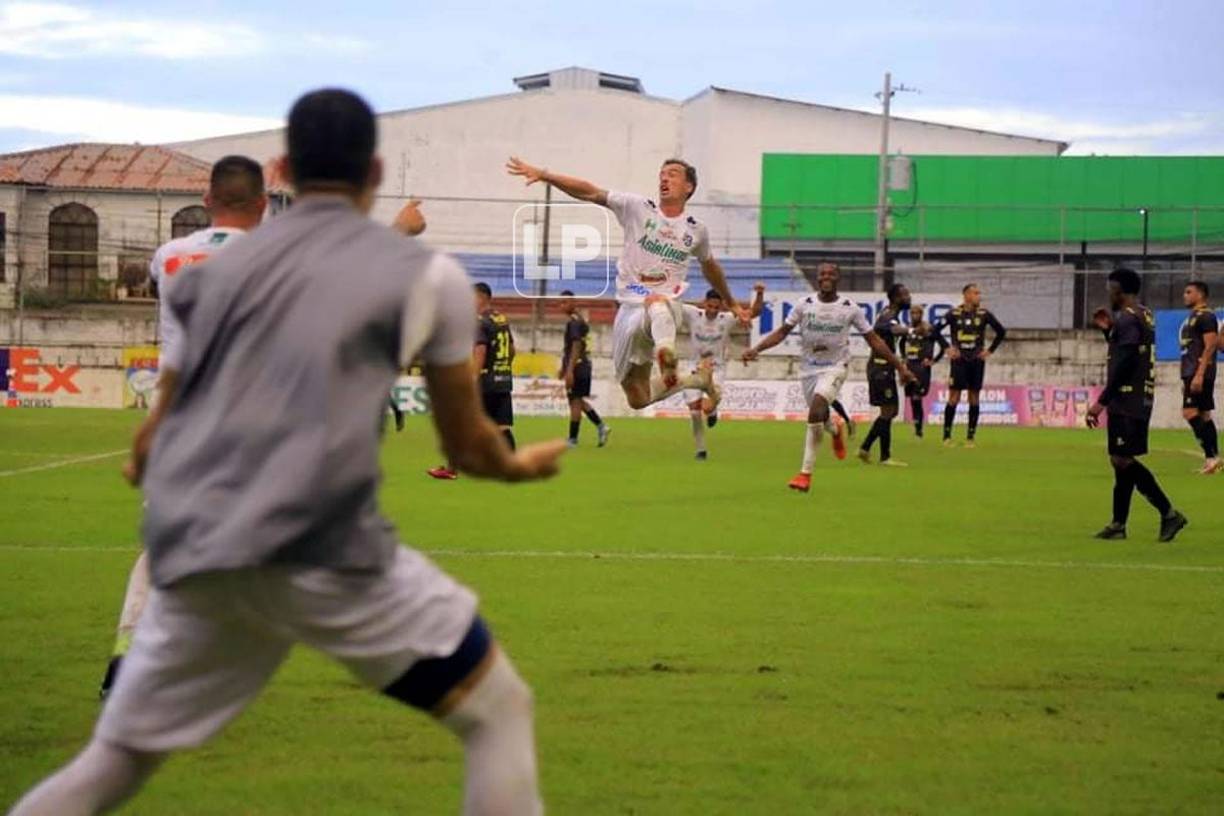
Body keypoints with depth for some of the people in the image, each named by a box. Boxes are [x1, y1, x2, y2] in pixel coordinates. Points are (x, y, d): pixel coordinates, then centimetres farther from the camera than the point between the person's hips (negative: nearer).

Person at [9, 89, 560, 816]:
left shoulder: (220, 267, 21)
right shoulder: (427, 273, 10)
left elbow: (152, 441, 30)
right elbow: (467, 448, 19)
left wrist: (148, 473, 54)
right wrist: (523, 465, 42)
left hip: (191, 557, 5)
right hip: (315, 550, -5)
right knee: (500, 712, 11)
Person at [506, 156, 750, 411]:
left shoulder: (696, 231, 9)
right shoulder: (638, 208, 3)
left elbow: (709, 266, 30)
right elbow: (590, 192, -6)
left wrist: (731, 303, 42)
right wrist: (543, 175, -18)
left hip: (666, 307, -3)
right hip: (629, 309, 3)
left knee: (656, 302, -43)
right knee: (637, 398, 5)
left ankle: (667, 356, -72)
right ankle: (696, 380, 29)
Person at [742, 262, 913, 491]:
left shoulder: (850, 308, -7)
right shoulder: (804, 305, -3)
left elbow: (874, 340, -1)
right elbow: (782, 332, 1)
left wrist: (900, 367, -2)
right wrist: (756, 349, -13)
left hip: (834, 368, -3)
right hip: (808, 368, 3)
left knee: (815, 413, -24)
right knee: (819, 418, 15)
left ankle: (806, 473, -17)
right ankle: (835, 430, 56)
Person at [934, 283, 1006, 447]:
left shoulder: (983, 314, 1)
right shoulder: (954, 314, -3)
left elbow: (1001, 332, 10)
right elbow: (936, 329, 2)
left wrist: (990, 350, 4)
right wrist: (948, 348, -1)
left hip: (976, 361, 2)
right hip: (959, 361, -2)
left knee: (974, 398, 3)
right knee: (954, 398, -4)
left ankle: (971, 437, 8)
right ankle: (947, 436, 2)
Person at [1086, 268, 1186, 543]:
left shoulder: (1127, 319, -14)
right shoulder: (1145, 316, 16)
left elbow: (1123, 365, -20)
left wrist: (1101, 402, -19)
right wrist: (1109, 330, 19)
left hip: (1126, 401, -10)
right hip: (1140, 399, 10)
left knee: (1122, 459, -11)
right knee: (1122, 460, 12)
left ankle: (1169, 514, -14)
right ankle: (1118, 524, 14)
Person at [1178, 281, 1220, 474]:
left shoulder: (1206, 316, -11)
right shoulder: (1191, 317, 20)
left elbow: (1210, 346, -19)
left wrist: (1199, 375, -25)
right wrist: (1187, 379, 23)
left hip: (1200, 373, -10)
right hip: (1191, 373, 10)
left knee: (1190, 412, -16)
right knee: (1204, 415, 9)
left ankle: (1212, 456, -17)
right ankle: (1214, 460, 10)